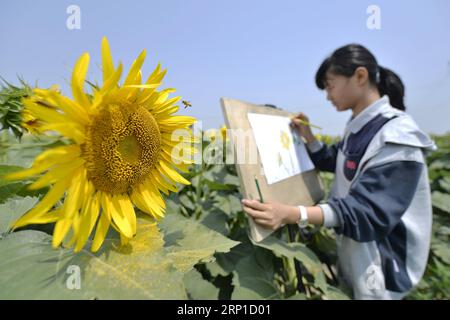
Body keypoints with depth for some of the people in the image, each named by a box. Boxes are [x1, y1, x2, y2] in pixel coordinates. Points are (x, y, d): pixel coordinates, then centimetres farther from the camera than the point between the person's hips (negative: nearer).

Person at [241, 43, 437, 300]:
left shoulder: (396, 136, -25)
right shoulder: (359, 127, 2)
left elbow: (368, 210, -32)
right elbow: (334, 164, 16)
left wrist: (292, 214, -45)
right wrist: (308, 136, 0)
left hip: (380, 264, -8)